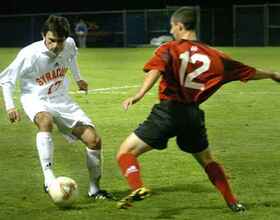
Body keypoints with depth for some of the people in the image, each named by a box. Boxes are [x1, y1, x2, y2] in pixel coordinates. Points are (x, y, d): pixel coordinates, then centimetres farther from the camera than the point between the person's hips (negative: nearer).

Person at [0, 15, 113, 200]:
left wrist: (78, 78, 29)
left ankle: (94, 188, 13)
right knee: (46, 121, -42)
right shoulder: (29, 54, -23)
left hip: (61, 100, 5)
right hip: (36, 100, -5)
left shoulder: (69, 45, -9)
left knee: (94, 140, -6)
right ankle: (49, 179, -42)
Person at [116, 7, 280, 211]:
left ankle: (138, 187, -27)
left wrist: (139, 95, -34)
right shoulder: (214, 56, 12)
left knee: (126, 152, -1)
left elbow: (156, 69, -20)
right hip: (194, 114, 4)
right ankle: (233, 201, 24)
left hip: (169, 110, -4)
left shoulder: (169, 49, 1)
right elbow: (249, 72, 20)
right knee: (207, 160, 28)